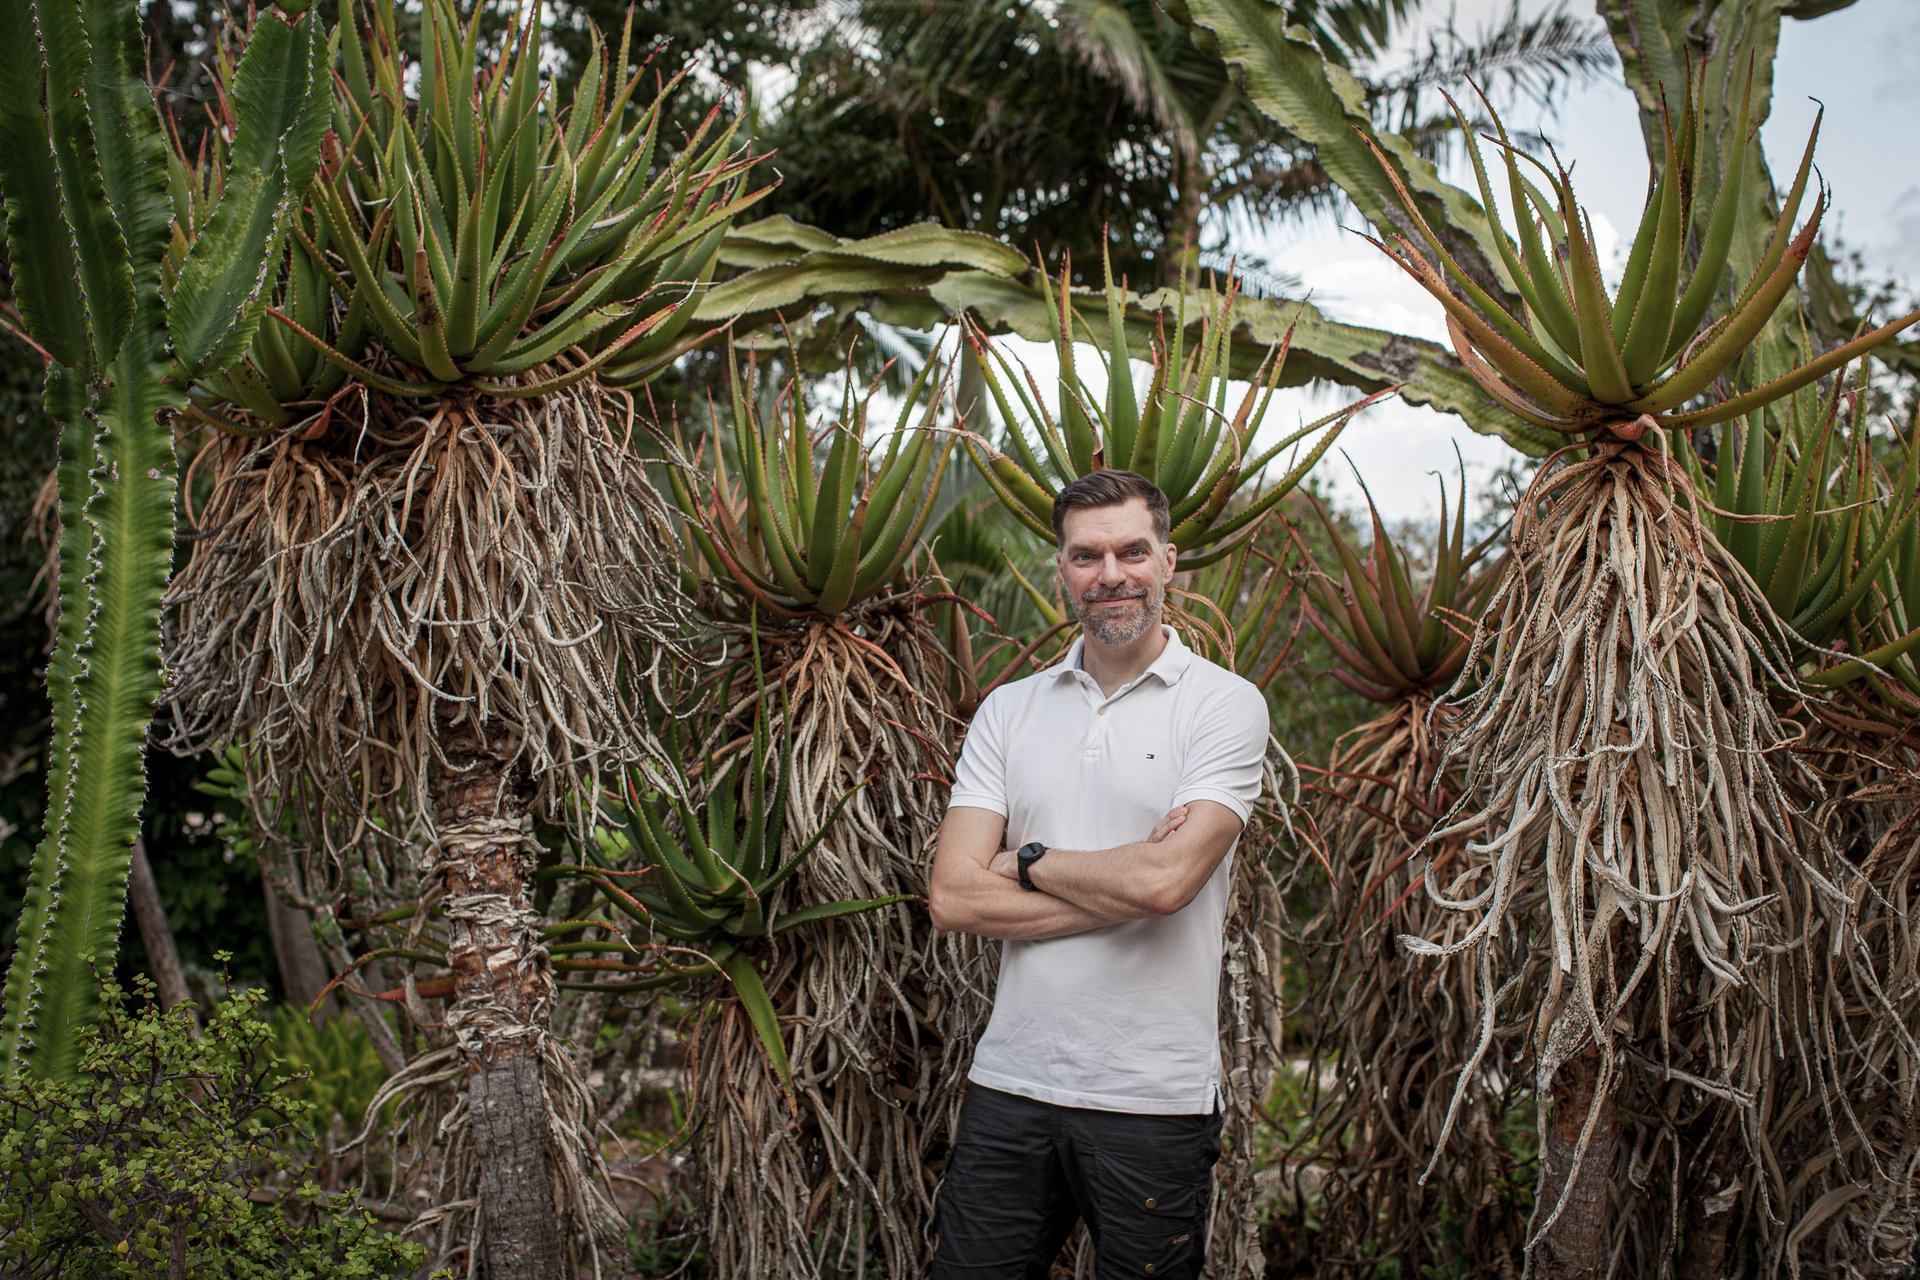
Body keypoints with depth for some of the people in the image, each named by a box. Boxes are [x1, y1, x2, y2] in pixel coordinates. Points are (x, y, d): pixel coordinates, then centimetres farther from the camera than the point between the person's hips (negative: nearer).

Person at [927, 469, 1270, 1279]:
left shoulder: (1224, 705, -4)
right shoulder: (1008, 711, 7)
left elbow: (1163, 881, -18)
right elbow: (952, 898, -4)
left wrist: (1027, 861, -4)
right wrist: (1120, 887, -11)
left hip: (1155, 1099, -3)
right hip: (1010, 1083, 3)